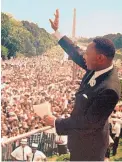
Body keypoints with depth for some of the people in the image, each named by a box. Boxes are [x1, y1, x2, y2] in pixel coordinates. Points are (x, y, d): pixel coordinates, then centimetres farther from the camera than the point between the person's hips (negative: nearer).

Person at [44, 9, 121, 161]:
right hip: (83, 134, 8)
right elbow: (76, 54, 5)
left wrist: (56, 123, -19)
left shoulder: (109, 90, -36)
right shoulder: (98, 67, -11)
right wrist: (57, 31, 8)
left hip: (88, 142, -8)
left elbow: (88, 122, -29)